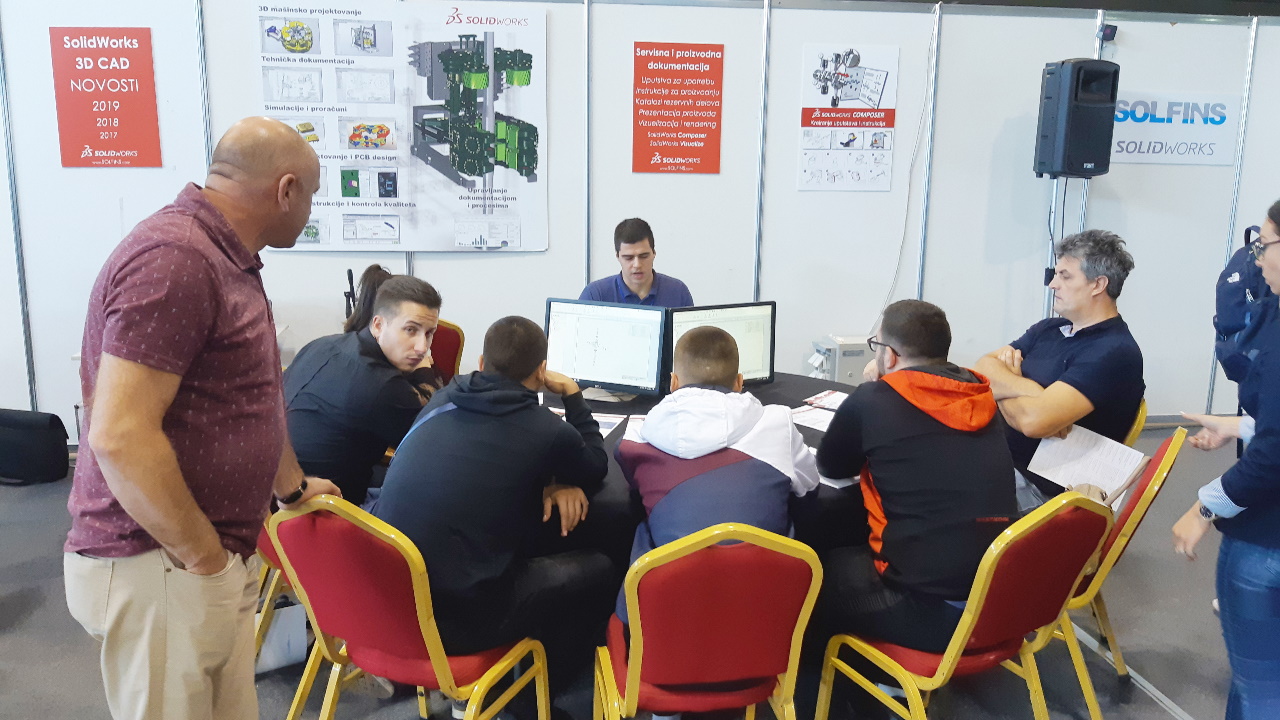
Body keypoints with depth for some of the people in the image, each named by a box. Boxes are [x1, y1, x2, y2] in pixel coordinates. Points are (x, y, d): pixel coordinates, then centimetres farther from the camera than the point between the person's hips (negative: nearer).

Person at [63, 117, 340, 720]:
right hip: (160, 567, -9)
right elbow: (120, 436, -26)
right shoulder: (174, 260, -20)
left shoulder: (226, 259, 12)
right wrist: (205, 558, -17)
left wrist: (292, 487, 32)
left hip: (208, 559, 9)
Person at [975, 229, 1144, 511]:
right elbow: (982, 369, 1)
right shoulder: (1049, 328, 11)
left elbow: (1034, 420, -28)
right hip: (995, 456, 8)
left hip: (1037, 487, -7)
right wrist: (1026, 388, -19)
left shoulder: (1114, 353, -15)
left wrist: (1002, 387, -6)